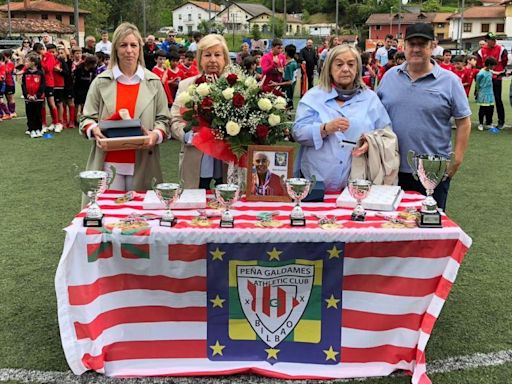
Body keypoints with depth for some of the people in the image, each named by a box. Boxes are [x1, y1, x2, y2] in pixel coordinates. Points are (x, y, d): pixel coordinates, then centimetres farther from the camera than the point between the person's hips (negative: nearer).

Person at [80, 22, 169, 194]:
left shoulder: (153, 82, 6)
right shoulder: (101, 82, 5)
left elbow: (163, 119, 6)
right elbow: (87, 118, 7)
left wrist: (156, 135, -14)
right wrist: (94, 129, -15)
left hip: (143, 164, 1)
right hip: (109, 162, 0)